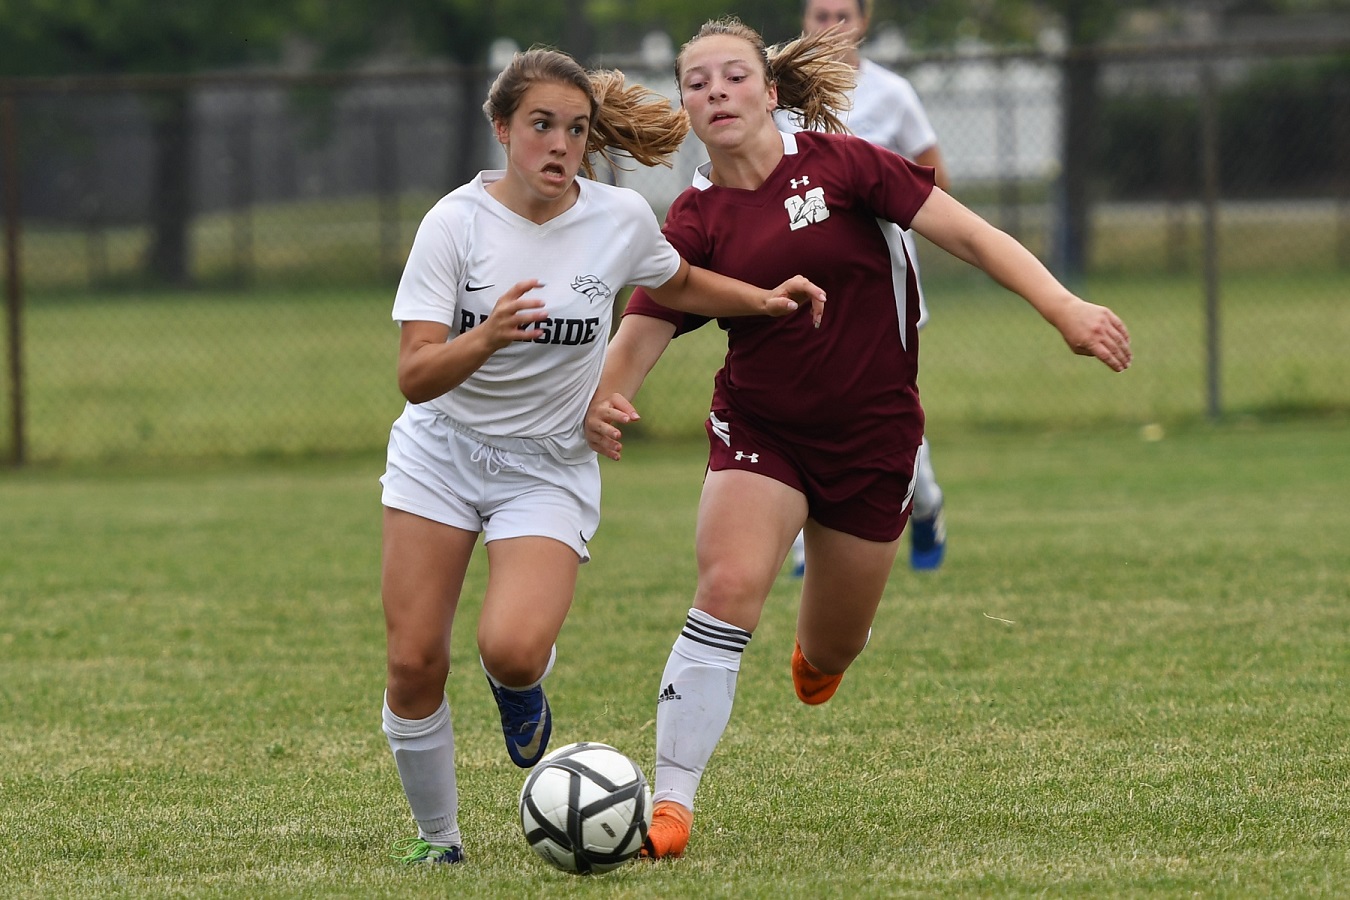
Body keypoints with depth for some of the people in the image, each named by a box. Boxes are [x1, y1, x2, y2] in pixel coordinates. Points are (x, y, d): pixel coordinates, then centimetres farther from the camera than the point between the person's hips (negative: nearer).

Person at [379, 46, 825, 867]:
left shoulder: (621, 219, -8)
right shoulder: (458, 222, -13)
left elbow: (677, 284, 17)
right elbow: (415, 376, -20)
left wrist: (764, 301, 3)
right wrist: (487, 338, -38)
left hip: (548, 468, 0)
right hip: (441, 452, 0)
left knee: (512, 650, -25)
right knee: (415, 661, -6)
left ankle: (521, 686, 13)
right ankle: (437, 838, 16)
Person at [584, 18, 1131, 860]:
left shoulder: (840, 165, -10)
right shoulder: (696, 222, -5)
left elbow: (969, 234, -10)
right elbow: (639, 335, -10)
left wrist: (1066, 309, -21)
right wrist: (602, 404, -33)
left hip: (871, 434, 0)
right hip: (759, 428, 0)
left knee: (831, 651, 11)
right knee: (727, 586, -25)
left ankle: (819, 652, 53)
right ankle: (672, 802, -20)